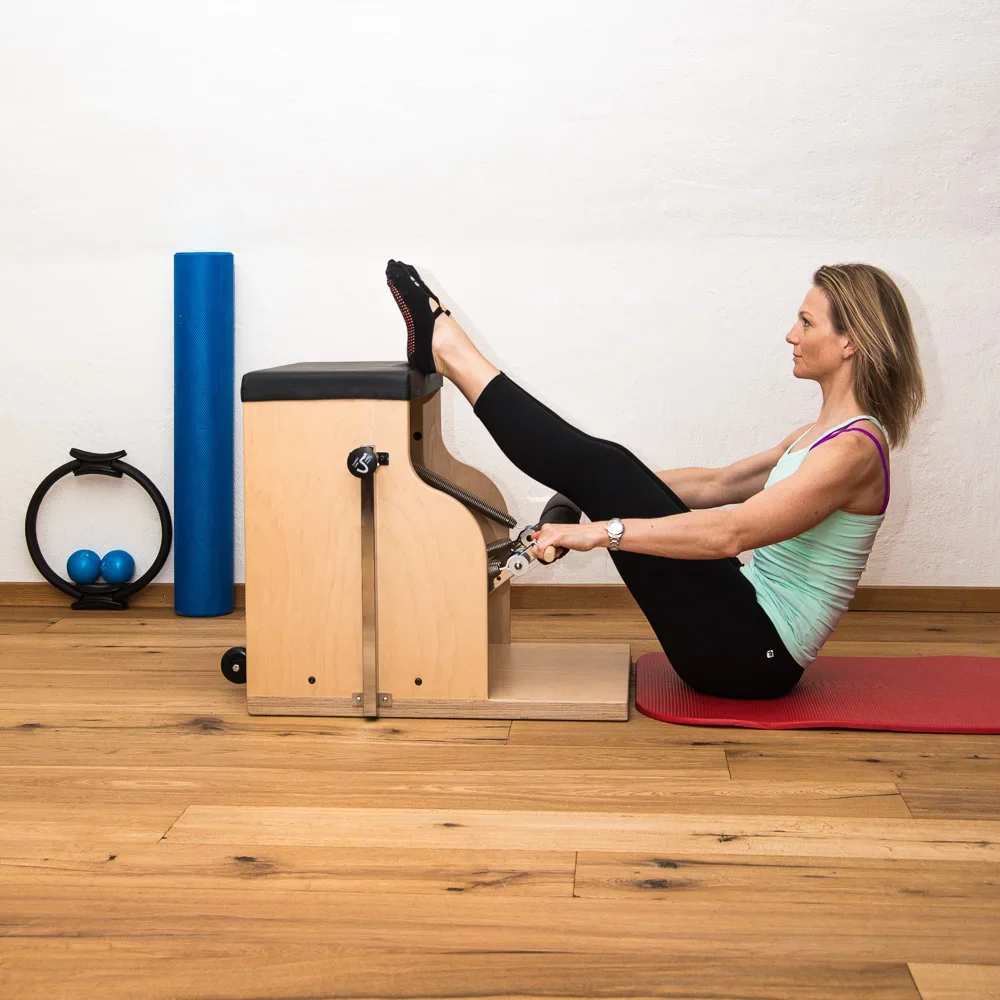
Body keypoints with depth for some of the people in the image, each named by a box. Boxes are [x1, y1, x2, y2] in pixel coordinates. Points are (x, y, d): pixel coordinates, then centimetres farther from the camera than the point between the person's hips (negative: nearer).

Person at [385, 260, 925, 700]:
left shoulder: (854, 447, -18)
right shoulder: (827, 432, 13)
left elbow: (729, 533, -28)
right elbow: (719, 486, 21)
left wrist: (603, 531, -28)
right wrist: (625, 483, 18)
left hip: (752, 653, -9)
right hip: (749, 629, 9)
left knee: (602, 469, -12)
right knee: (605, 465, 1)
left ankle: (447, 348, 0)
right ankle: (447, 350, 11)